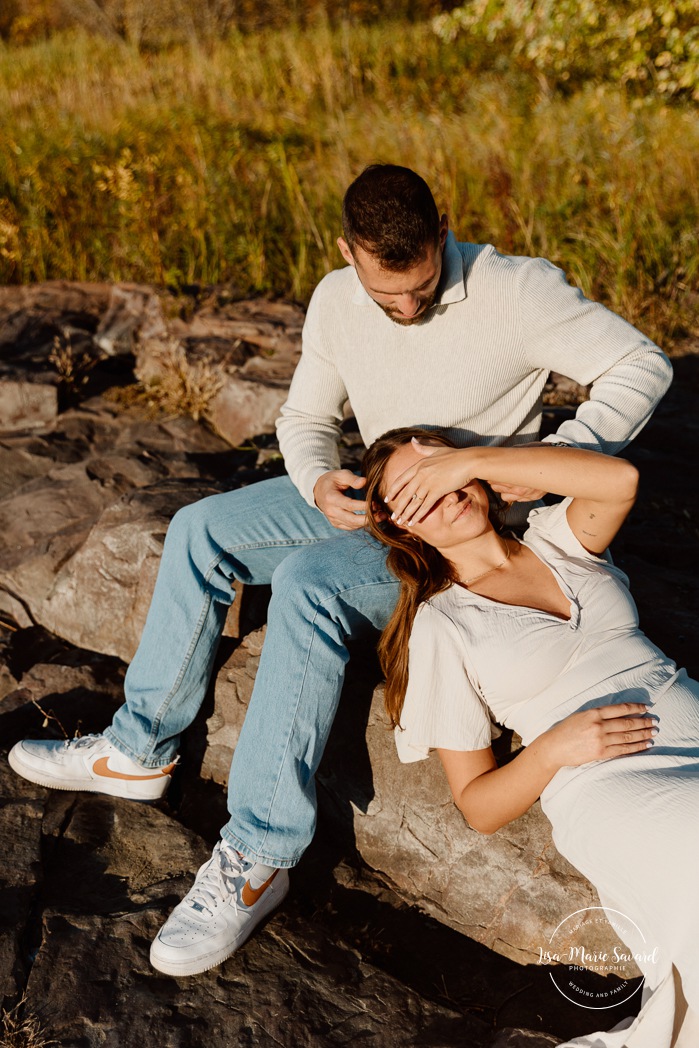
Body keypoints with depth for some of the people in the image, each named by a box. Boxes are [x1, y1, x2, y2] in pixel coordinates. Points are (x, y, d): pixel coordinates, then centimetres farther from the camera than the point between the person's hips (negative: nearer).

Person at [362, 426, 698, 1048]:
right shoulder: (440, 625, 5)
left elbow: (621, 478, -8)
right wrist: (552, 748, -15)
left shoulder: (556, 537, 17)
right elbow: (478, 806, 4)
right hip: (608, 786, -4)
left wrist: (470, 459, -5)